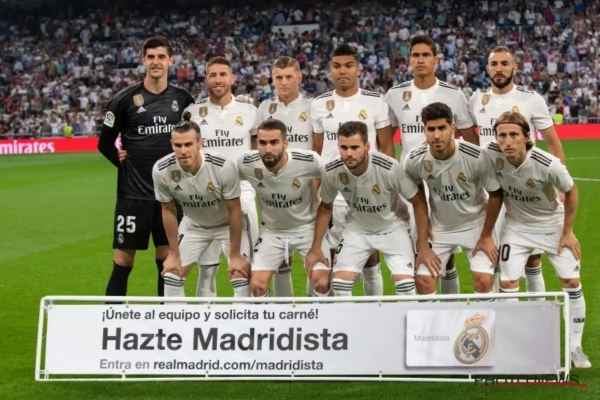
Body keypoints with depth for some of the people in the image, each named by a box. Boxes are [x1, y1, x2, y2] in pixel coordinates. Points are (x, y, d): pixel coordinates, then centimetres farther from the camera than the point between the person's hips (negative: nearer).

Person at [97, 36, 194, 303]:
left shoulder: (183, 99, 4)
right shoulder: (125, 99, -5)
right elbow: (105, 143, 2)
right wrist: (126, 165, -4)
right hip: (134, 193, -3)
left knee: (168, 260, 9)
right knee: (123, 261, -2)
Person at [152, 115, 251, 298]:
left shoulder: (224, 166, -36)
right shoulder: (161, 170, -27)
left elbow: (234, 211, -21)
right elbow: (168, 211, -9)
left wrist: (235, 255, -15)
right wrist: (174, 254, -3)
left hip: (228, 224, -3)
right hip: (194, 225, 3)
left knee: (241, 278, -14)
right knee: (172, 276, 0)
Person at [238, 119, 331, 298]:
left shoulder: (309, 161, -29)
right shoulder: (246, 164, -23)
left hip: (308, 227, -2)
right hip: (272, 231, 2)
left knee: (322, 282, -14)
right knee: (257, 284, -10)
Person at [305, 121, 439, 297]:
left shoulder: (390, 168, -32)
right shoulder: (331, 172, -22)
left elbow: (418, 202, -16)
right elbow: (325, 207, 0)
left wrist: (423, 247, -14)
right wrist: (316, 248, 2)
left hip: (392, 227, -2)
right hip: (357, 229, 2)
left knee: (406, 282, -17)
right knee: (339, 282, -10)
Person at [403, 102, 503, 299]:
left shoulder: (476, 157, -27)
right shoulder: (414, 161, -19)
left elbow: (496, 194, -12)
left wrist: (486, 236, -8)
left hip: (475, 224, -2)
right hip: (439, 228, 2)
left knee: (483, 280, -15)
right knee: (424, 280, -6)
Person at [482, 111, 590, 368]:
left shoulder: (548, 165, -33)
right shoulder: (490, 153, -26)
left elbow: (571, 192, -13)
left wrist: (567, 231, -7)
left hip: (552, 224, -2)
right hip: (516, 226, 2)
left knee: (571, 281, -4)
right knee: (507, 283, -6)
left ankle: (574, 347, 11)